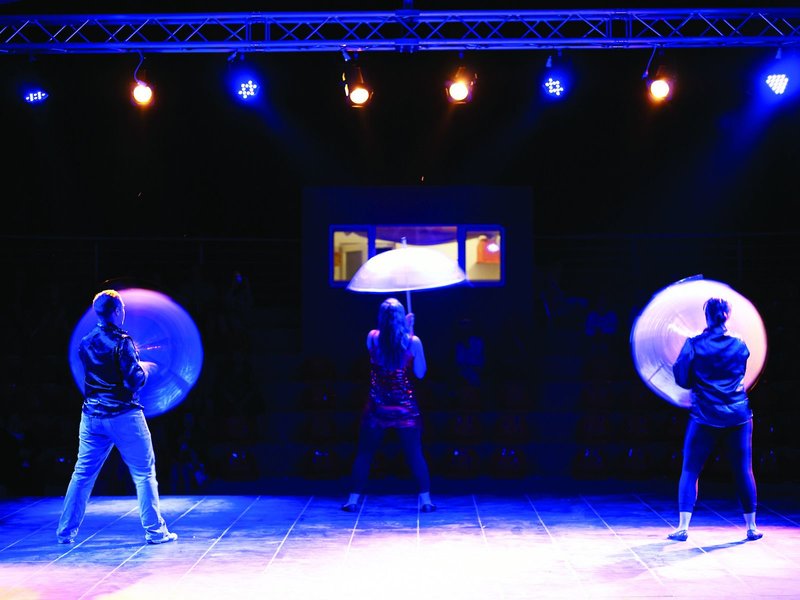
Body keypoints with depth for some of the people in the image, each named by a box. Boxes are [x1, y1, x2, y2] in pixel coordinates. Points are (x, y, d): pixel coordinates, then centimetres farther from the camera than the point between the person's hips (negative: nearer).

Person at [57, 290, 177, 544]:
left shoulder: (85, 343, 6)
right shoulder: (122, 341, -14)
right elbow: (134, 381, -17)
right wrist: (144, 369, 3)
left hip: (92, 416, 6)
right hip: (124, 416, -6)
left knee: (82, 473, 12)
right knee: (144, 473, 3)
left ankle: (66, 531, 16)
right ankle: (155, 531, 4)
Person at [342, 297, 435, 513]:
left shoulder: (372, 337, -4)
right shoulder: (412, 341, -10)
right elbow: (420, 372, 0)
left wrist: (404, 330, 17)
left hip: (377, 406, 1)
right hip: (405, 406, -1)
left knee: (364, 453, 10)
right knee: (415, 454, 9)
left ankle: (353, 500, 12)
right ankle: (425, 500, 9)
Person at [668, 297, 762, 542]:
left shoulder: (694, 345, -7)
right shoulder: (739, 344, 2)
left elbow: (682, 379, -5)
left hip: (705, 416, -2)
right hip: (738, 416, 2)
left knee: (690, 471, 4)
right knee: (744, 471, 11)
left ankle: (683, 527, -2)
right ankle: (752, 527, 18)